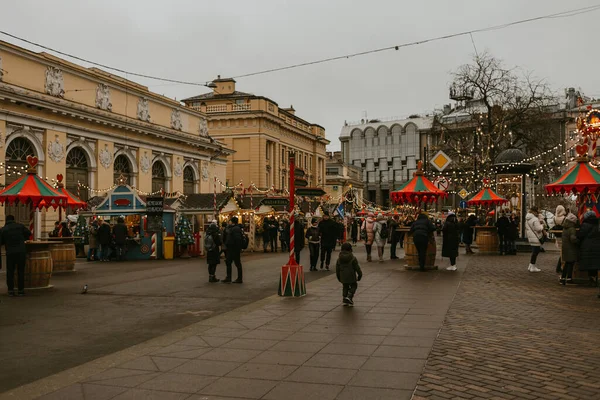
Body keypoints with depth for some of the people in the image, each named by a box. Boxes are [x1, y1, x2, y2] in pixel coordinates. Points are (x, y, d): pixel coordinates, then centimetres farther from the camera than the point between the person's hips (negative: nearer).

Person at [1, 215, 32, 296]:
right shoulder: (20, 226, 1)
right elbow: (28, 233, 13)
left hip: (10, 253, 0)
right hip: (21, 251, 0)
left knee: (10, 272, 8)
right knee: (21, 271, 6)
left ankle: (11, 290, 6)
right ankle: (21, 290, 7)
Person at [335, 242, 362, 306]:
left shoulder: (339, 258, 2)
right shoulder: (353, 258, -11)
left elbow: (337, 269, 7)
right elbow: (357, 268, -8)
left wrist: (338, 277, 18)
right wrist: (360, 274, 3)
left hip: (343, 276, 4)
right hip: (351, 277, -4)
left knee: (345, 287, 17)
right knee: (353, 286, 12)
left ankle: (344, 298, 14)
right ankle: (349, 297, -6)